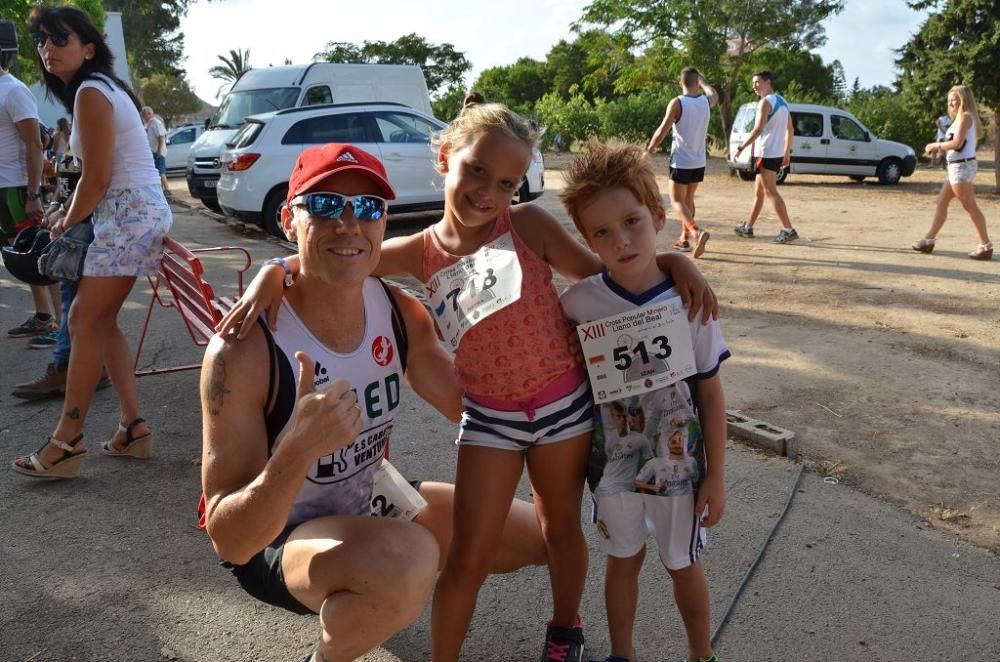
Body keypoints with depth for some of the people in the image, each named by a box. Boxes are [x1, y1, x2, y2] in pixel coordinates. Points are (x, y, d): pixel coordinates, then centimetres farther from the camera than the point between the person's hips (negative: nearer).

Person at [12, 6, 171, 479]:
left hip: (129, 214, -10)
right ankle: (133, 427, 13)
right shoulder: (103, 88, 18)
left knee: (84, 321, -8)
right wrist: (70, 214, 10)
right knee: (101, 320, 11)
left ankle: (67, 442, -3)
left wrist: (66, 223, -1)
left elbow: (97, 178, -15)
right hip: (139, 210, 10)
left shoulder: (89, 92, -11)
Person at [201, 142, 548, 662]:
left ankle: (366, 599, 24)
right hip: (272, 539, -6)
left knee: (539, 535, 10)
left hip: (368, 506, 7)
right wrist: (300, 449, -45)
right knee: (407, 560, -38)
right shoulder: (244, 347, -28)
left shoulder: (401, 314, -11)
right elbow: (228, 541, -27)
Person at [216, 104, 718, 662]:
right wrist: (272, 275, -21)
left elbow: (601, 276, -1)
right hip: (490, 417, 0)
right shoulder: (421, 252, -6)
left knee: (562, 529, 21)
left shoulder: (529, 225, -11)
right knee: (468, 559, 5)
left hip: (565, 403, 0)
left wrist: (672, 260, -14)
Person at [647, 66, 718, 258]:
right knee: (688, 199, 19)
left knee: (677, 201, -3)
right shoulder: (706, 101, 2)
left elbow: (662, 130, -13)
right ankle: (685, 238, 23)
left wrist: (651, 147, 2)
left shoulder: (677, 103, -14)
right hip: (699, 163, 6)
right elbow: (715, 94, 28)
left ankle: (696, 232, -25)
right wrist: (702, 80, 34)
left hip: (681, 162, -5)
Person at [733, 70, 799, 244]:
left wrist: (741, 147, -18)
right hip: (778, 153, 9)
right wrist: (787, 153, 21)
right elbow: (790, 130, 18)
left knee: (771, 192, -9)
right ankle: (748, 227, 24)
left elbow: (758, 129, -22)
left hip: (767, 153, -9)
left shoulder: (766, 102, -12)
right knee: (758, 190, 17)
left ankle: (788, 230, -13)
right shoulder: (782, 102, 16)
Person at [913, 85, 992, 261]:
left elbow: (957, 143, -21)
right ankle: (929, 241, 18)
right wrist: (941, 148, 7)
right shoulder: (966, 117, 17)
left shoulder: (965, 116, -11)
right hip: (959, 166, 10)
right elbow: (962, 145, 13)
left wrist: (937, 145, -8)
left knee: (970, 207, -7)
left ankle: (986, 246, -3)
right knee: (941, 201, 13)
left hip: (961, 166, -10)